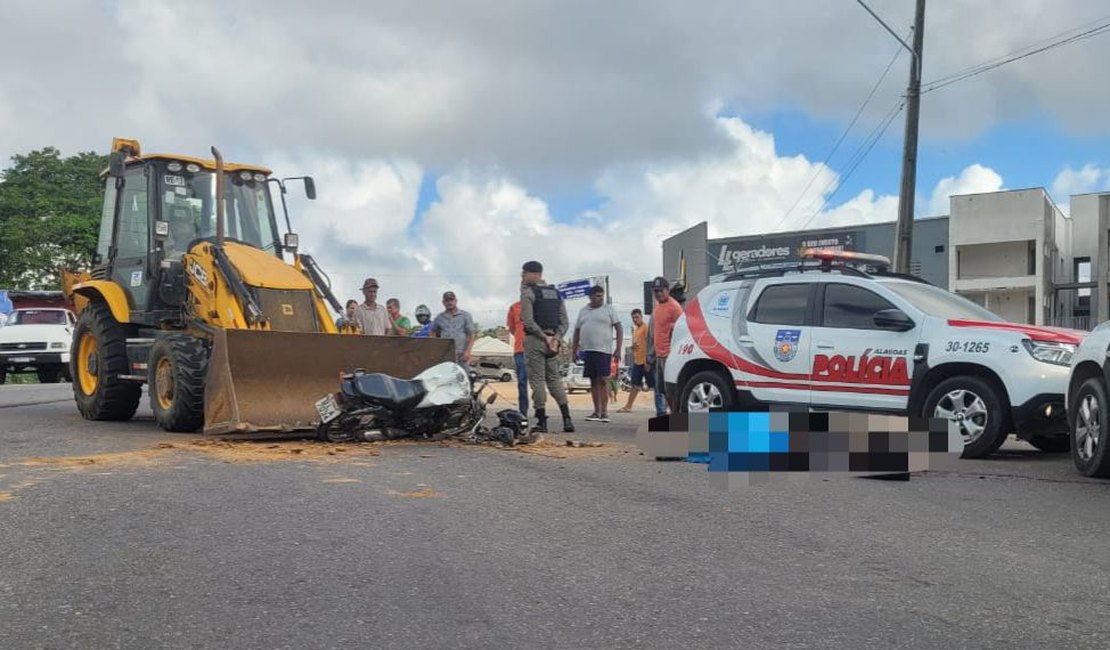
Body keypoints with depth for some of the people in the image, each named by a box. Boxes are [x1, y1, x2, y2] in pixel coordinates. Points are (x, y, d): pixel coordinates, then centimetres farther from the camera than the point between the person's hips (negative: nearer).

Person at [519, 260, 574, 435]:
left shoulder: (528, 292, -7)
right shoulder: (556, 293, 14)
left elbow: (528, 321, -16)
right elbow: (565, 321, 8)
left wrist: (544, 336, -10)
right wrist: (556, 338, -1)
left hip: (535, 340, -6)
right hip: (553, 340, 6)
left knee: (537, 380, -1)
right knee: (555, 379, 11)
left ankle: (542, 422, -1)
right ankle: (567, 419, 3)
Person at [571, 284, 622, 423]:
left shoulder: (609, 309, 4)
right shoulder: (583, 311, 16)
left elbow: (619, 329, 0)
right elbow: (577, 331, 21)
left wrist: (618, 349, -8)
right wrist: (575, 349, 14)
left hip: (603, 350, -4)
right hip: (587, 350, 4)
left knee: (603, 380, -10)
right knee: (593, 381, 7)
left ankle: (604, 412, -8)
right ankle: (597, 411, 12)